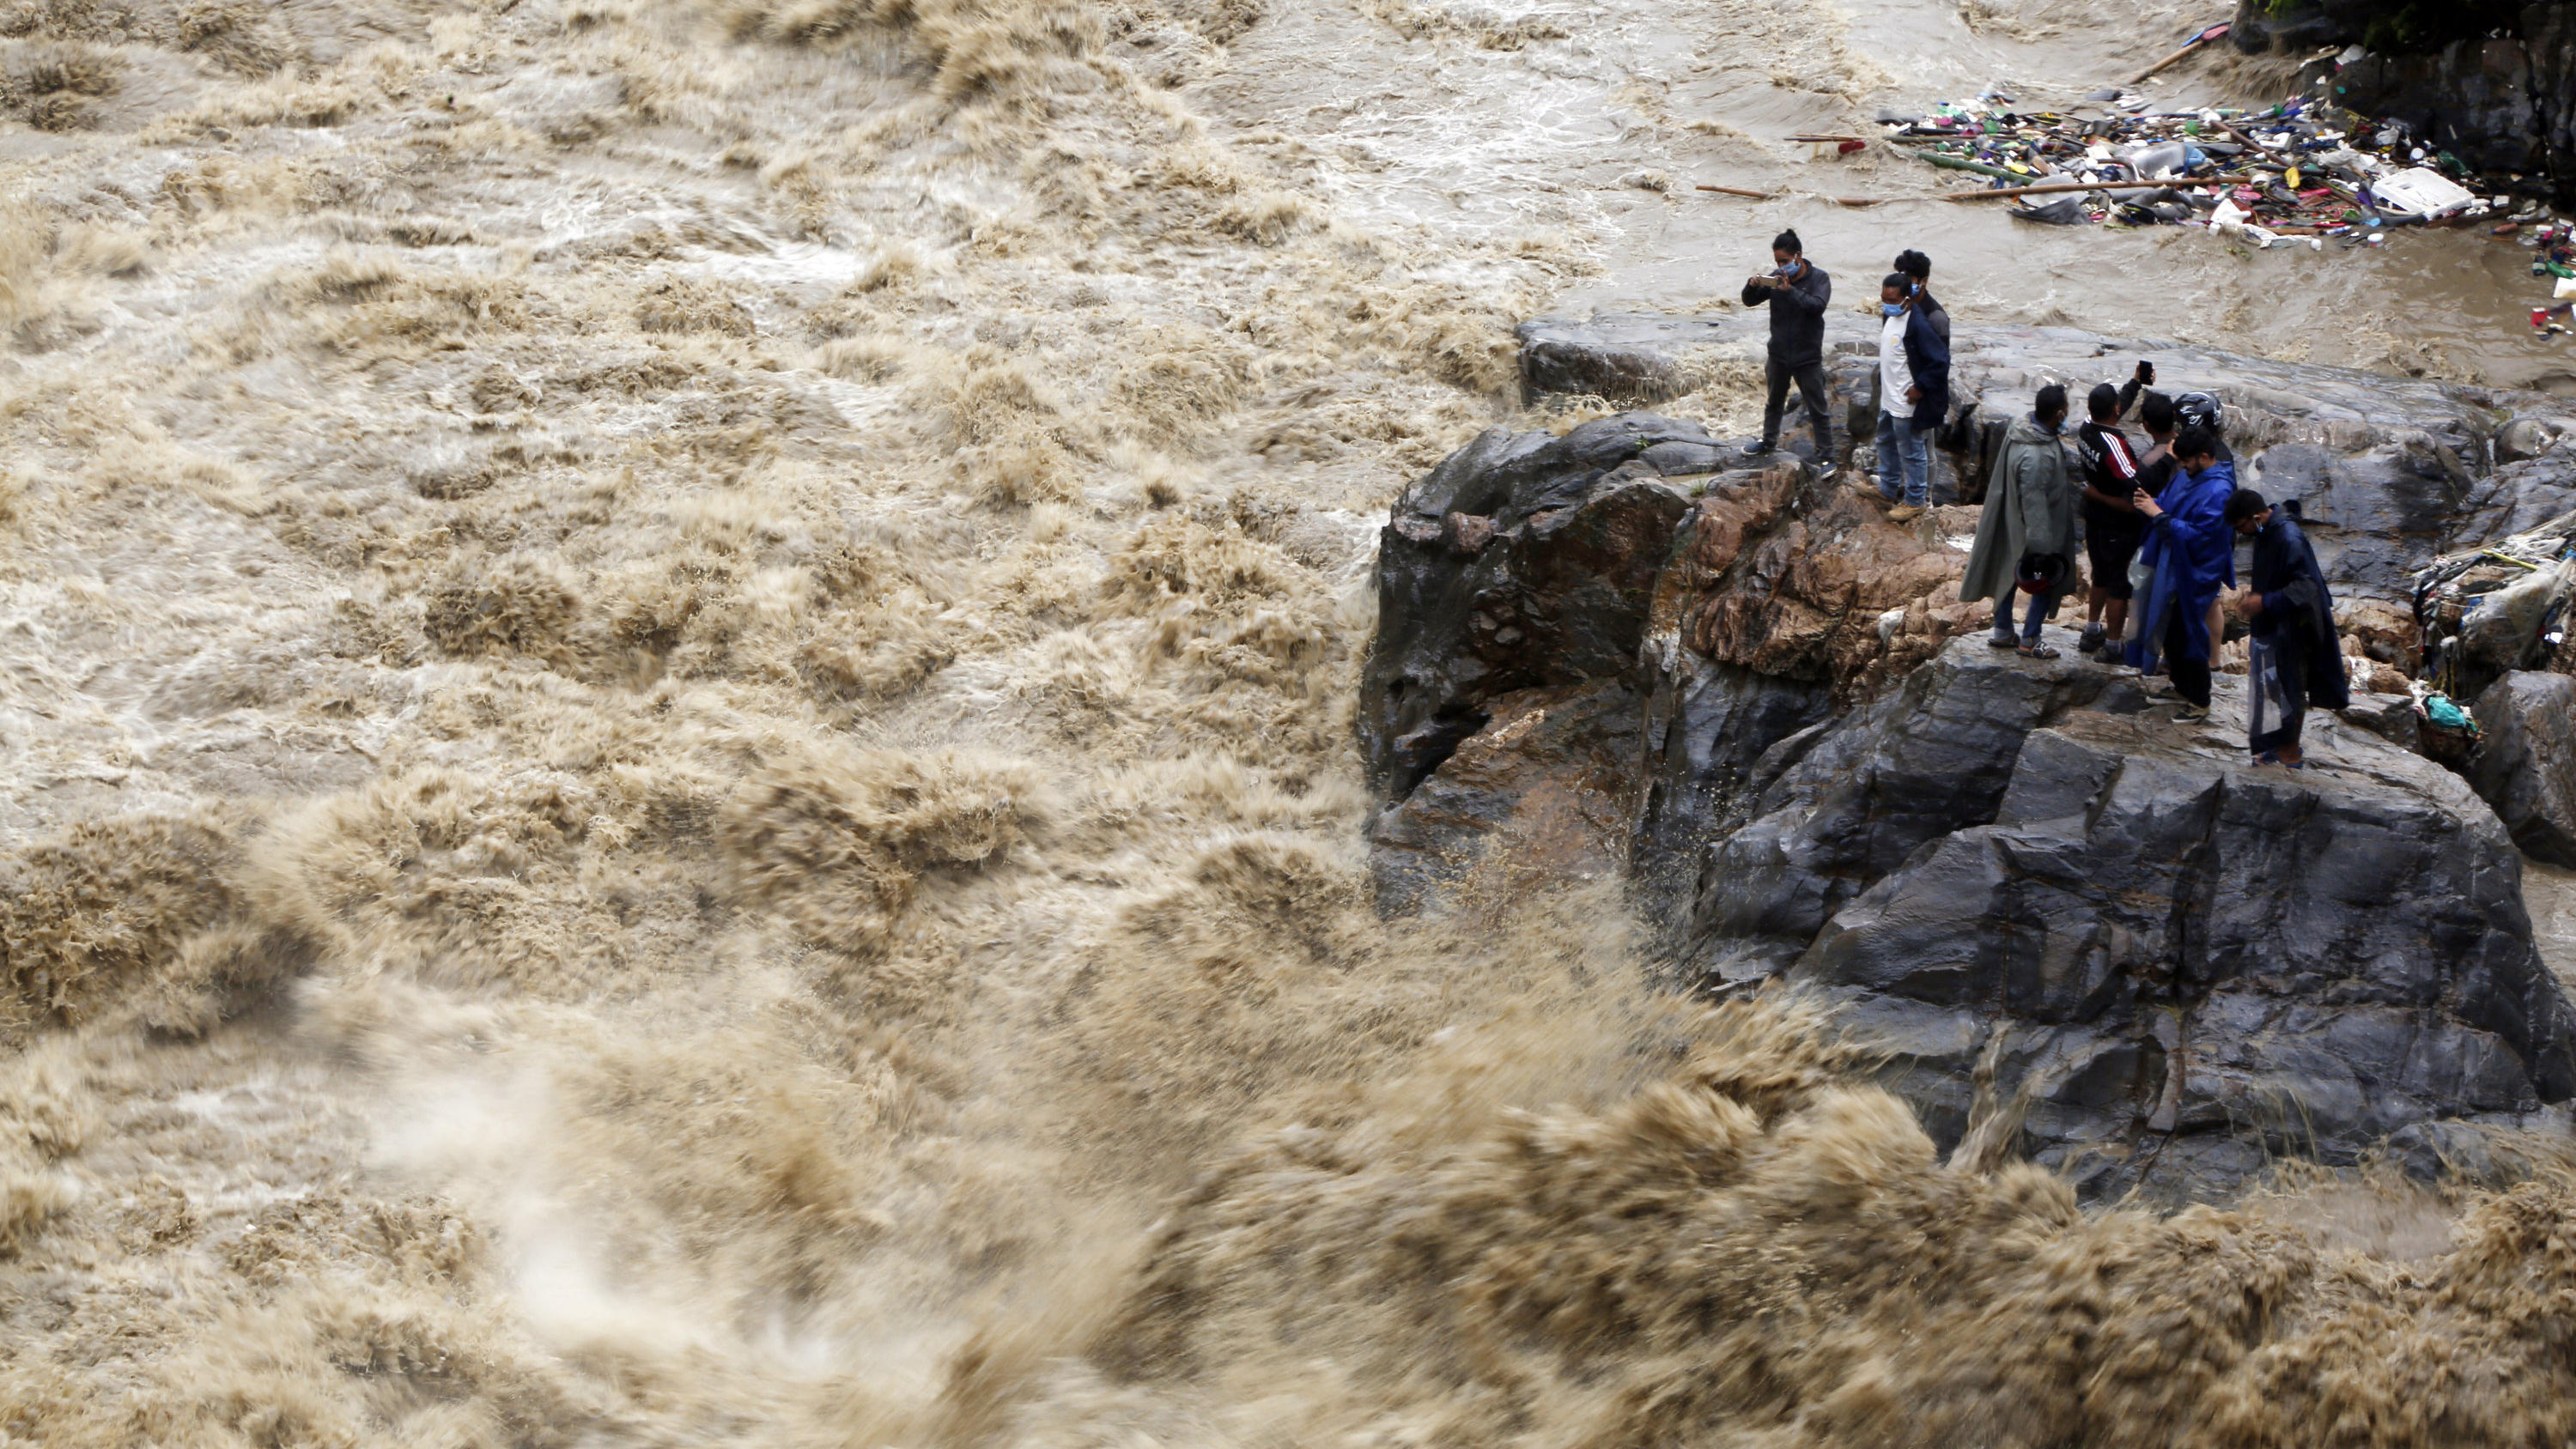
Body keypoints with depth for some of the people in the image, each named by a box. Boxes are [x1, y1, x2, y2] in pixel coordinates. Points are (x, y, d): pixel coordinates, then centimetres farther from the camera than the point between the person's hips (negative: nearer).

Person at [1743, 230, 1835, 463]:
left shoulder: (1819, 278, -11)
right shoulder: (1776, 277, 0)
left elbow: (1817, 305, -27)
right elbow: (1750, 301, 3)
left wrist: (1790, 290, -37)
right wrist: (1752, 286, -19)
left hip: (1808, 357, -4)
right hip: (1779, 354, 4)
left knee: (1818, 409, 0)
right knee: (1774, 402, 23)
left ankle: (1826, 456, 7)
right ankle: (1769, 441, 43)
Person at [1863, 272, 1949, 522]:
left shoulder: (1918, 325, -26)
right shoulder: (1889, 318, 3)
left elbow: (1940, 360, -26)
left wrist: (1920, 388, -21)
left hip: (1907, 404, -10)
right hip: (1888, 398, 10)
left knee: (1911, 452, 4)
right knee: (1886, 443, 26)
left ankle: (1915, 501, 17)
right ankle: (1887, 489, 44)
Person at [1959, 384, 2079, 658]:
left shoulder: (2018, 431, -8)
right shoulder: (2036, 456, -36)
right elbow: (2033, 503, -31)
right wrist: (2041, 548, -26)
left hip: (2010, 522, 9)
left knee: (2008, 574, 21)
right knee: (2047, 581, 9)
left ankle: (2002, 633, 37)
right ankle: (2029, 641, 20)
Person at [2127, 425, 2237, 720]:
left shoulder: (2218, 492, -24)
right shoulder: (2187, 476, 4)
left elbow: (2196, 533, -28)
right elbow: (2170, 506, 17)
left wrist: (2158, 514, -26)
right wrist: (2149, 502, -5)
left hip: (2195, 574, -9)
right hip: (2172, 566, 9)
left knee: (2188, 634, -2)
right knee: (2170, 628, 20)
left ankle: (2199, 703, 11)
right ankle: (2181, 686, 38)